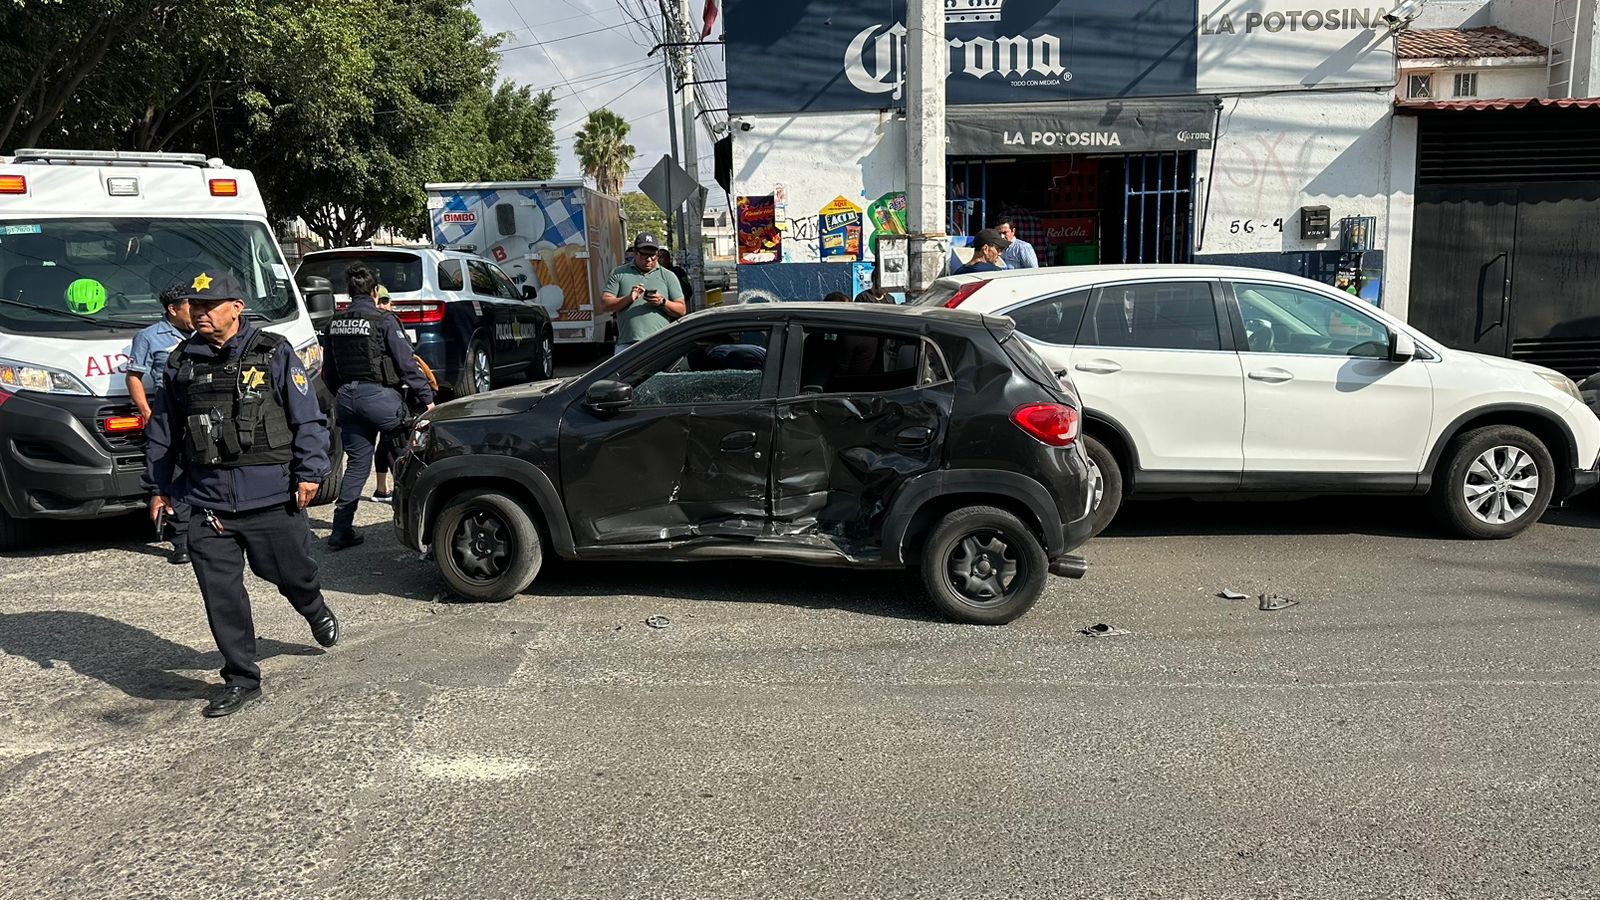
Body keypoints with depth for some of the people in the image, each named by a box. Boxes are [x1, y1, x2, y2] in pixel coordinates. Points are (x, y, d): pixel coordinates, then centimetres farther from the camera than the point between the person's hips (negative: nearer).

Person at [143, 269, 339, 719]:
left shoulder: (273, 353, -3)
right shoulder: (181, 363, 8)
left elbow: (307, 418, -4)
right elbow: (162, 430, 17)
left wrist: (309, 471, -11)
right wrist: (158, 486, 17)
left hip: (271, 494, -3)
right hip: (209, 499, 3)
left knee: (290, 570, 11)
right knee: (221, 592, 1)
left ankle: (317, 613, 47)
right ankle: (241, 679, 14)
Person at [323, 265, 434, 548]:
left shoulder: (335, 324, 10)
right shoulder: (383, 321, -10)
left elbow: (329, 371, 17)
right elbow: (406, 364, -11)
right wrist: (427, 398, -7)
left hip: (348, 397, 6)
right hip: (378, 395, -6)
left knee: (356, 463, 12)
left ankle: (341, 531, 10)